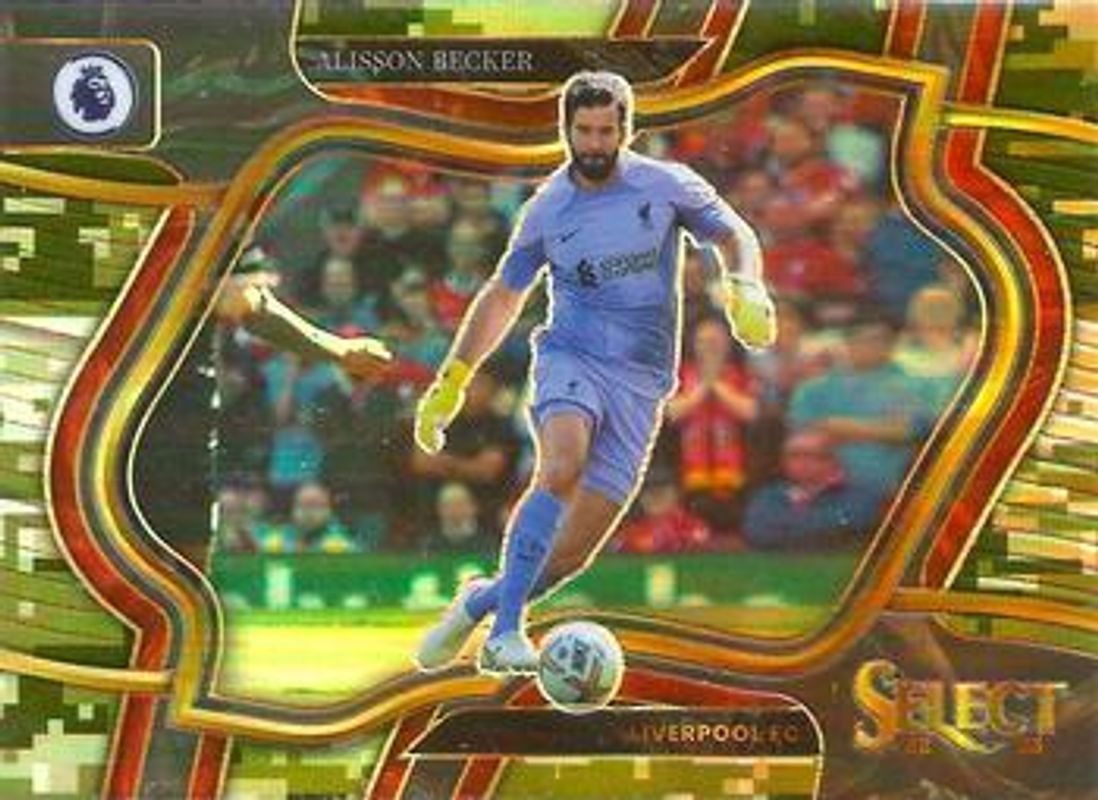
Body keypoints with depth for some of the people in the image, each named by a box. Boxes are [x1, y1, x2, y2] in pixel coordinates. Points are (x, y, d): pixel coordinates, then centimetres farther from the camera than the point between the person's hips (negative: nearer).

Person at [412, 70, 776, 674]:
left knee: (575, 550, -6)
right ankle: (506, 630, -31)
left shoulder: (667, 186, 1)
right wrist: (450, 382, 14)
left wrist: (745, 290, -14)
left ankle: (483, 601, 20)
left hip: (639, 381, 1)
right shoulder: (547, 210, 4)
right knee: (560, 469, -34)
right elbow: (502, 296, 15)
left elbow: (734, 236, 9)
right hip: (570, 357, -1)